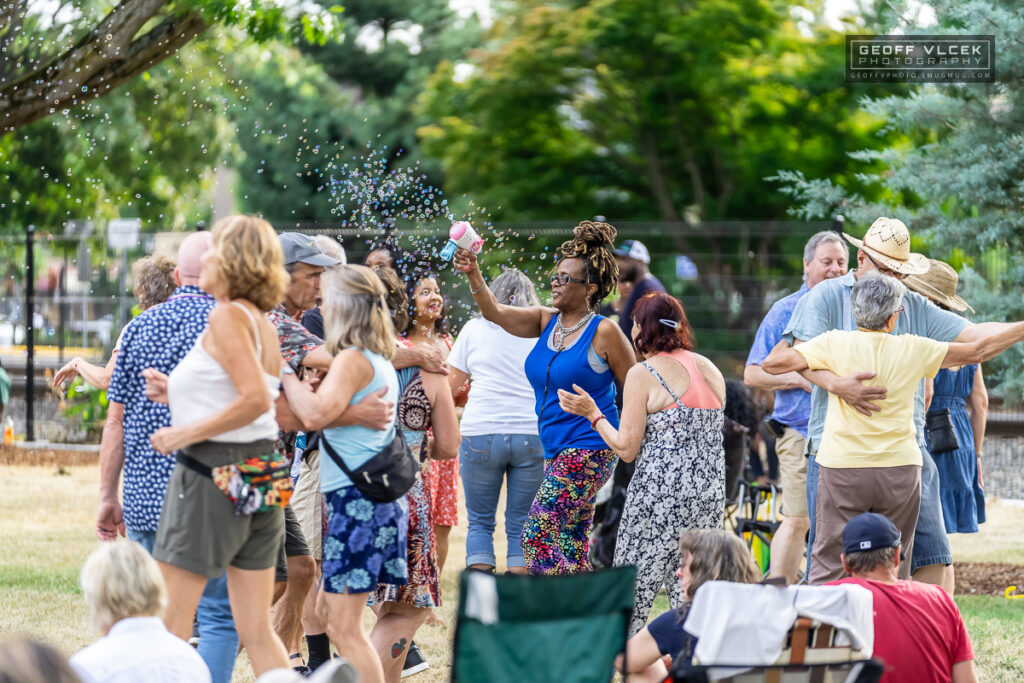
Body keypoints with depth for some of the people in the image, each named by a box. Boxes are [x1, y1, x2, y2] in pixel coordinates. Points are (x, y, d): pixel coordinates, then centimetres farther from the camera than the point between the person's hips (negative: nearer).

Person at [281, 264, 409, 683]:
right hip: (374, 495, 10)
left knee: (343, 627, -8)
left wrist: (285, 369, -13)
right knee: (327, 610, 16)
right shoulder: (380, 362, 17)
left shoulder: (354, 360, -13)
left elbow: (315, 415, -26)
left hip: (357, 496, -10)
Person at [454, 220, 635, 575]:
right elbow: (496, 312, -1)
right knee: (573, 550, 11)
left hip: (587, 450, -8)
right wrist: (473, 274, -17)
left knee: (538, 536, -16)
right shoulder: (546, 321, 9)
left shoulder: (603, 332, -9)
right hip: (556, 451, 8)